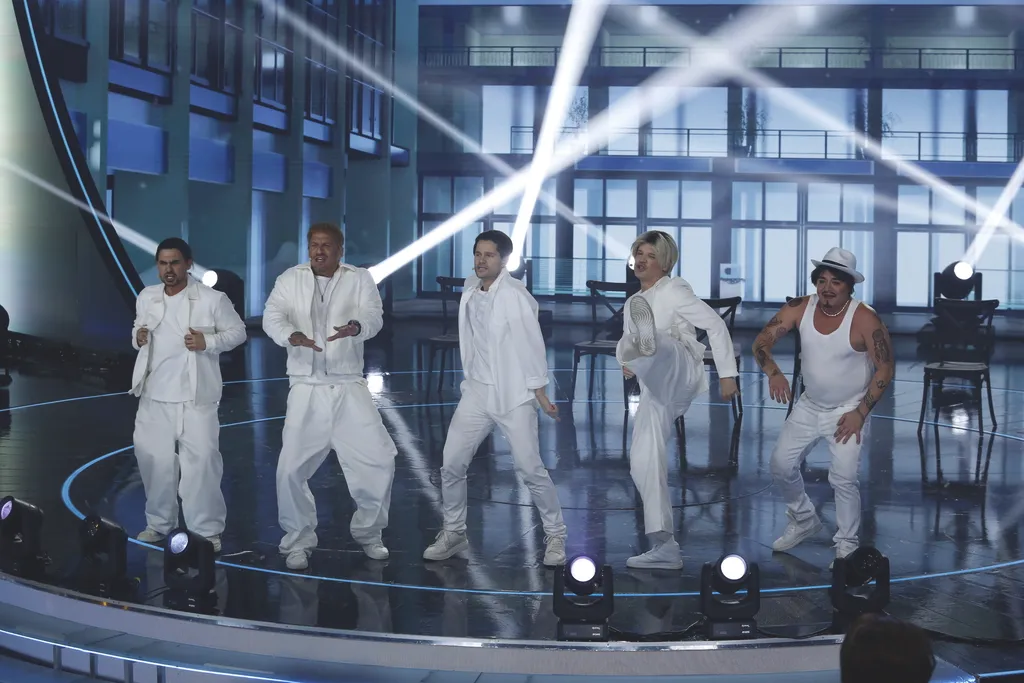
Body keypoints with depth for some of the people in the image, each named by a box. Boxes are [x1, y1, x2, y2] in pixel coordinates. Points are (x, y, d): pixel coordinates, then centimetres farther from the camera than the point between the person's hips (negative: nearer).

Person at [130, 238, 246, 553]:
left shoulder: (212, 299, -9)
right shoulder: (146, 298, 5)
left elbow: (238, 331, -3)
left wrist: (208, 342, -18)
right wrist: (137, 337, -4)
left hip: (196, 396, -4)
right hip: (154, 396, 5)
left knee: (201, 461, -5)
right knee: (154, 459, 11)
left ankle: (208, 529, 6)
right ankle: (159, 523, 29)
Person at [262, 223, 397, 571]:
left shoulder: (360, 279, 2)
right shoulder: (290, 279, 3)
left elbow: (374, 316, -14)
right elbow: (272, 316, -12)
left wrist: (356, 326, -38)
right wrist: (292, 335, -35)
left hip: (348, 387, 0)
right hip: (306, 388, 0)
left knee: (379, 459, -2)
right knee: (292, 469, -4)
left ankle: (368, 532, 20)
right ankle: (298, 541, 15)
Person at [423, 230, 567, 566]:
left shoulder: (515, 296, -16)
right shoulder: (470, 291, 5)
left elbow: (531, 345, -14)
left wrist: (540, 394, -12)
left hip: (514, 395, -6)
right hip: (477, 393, 6)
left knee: (530, 469, -5)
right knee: (451, 465, 5)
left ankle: (555, 535, 13)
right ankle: (454, 532, 22)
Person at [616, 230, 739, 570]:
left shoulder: (674, 291, 5)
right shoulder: (634, 303, 25)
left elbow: (715, 325, -1)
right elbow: (625, 341, 28)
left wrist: (727, 374, -6)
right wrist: (624, 359, 3)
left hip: (680, 371, -6)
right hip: (657, 390, 6)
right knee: (643, 461, -2)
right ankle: (665, 547, 0)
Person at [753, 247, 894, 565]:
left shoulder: (864, 319, -22)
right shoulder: (800, 308, -11)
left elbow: (885, 369, -15)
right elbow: (762, 340, -12)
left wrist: (860, 413, -17)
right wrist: (773, 372, -32)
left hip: (849, 411, -5)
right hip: (809, 405, 5)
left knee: (843, 477, -15)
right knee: (781, 464, 7)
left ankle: (847, 544, 7)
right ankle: (804, 521, 33)